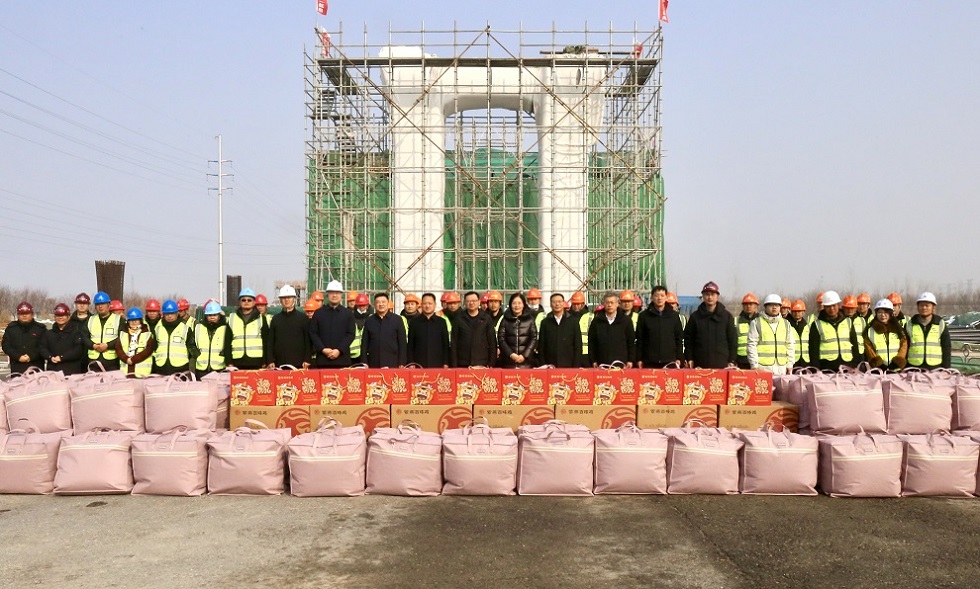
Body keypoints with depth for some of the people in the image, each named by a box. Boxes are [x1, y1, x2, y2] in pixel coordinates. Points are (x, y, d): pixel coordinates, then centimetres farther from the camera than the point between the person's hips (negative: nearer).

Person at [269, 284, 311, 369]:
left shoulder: (303, 318, 6)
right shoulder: (275, 319, 13)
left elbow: (308, 340, 2)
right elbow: (271, 342, 12)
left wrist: (307, 360, -6)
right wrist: (271, 361, 2)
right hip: (279, 364, 2)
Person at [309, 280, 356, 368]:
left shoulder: (348, 313, 9)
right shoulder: (318, 313, 11)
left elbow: (351, 334, 2)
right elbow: (313, 333, 5)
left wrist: (339, 350, -10)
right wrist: (323, 349, -9)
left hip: (342, 358, 0)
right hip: (322, 359, 0)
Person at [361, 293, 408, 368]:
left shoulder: (398, 320, 5)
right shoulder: (369, 321, 10)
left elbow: (403, 343, 3)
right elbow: (364, 343, 10)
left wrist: (402, 363, -3)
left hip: (392, 364, -1)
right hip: (373, 364, 1)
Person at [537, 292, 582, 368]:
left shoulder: (573, 321, 7)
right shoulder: (545, 322, 8)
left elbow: (578, 345, 5)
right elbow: (541, 346, 8)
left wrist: (576, 366, -2)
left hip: (568, 365, 0)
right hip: (550, 366, 0)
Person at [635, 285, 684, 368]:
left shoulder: (674, 315, 8)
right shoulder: (644, 315, 5)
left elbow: (679, 338, 10)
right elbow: (639, 339, 5)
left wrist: (679, 358, 3)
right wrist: (639, 359, -1)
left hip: (670, 361, 1)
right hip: (649, 362, -1)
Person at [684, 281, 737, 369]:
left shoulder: (727, 316, 9)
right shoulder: (695, 316, 9)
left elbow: (733, 340, 8)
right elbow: (688, 339, 9)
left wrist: (731, 361, 1)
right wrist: (689, 359, 1)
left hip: (722, 364, 0)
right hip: (700, 364, 0)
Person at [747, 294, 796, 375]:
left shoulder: (786, 324, 18)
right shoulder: (756, 323, 4)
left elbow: (790, 345, 17)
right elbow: (752, 345, 0)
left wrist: (790, 364, 8)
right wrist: (754, 365, -7)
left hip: (781, 366, 4)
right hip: (763, 366, -4)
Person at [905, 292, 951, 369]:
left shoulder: (941, 325, 6)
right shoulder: (909, 325, 6)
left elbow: (947, 348, 7)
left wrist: (946, 369, 1)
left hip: (936, 368, 0)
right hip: (914, 368, 0)